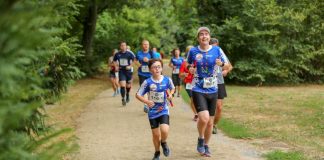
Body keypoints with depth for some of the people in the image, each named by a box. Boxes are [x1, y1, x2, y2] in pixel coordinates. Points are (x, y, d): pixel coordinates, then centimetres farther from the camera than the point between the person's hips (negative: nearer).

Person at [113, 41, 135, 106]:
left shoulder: (129, 54, -7)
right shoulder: (117, 54, -1)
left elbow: (134, 60, 2)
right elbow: (115, 61, 16)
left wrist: (130, 66, -10)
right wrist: (116, 66, 1)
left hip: (128, 71, 0)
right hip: (121, 71, 0)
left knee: (128, 86, 13)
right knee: (122, 85, -13)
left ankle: (127, 95, 43)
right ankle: (123, 99, -7)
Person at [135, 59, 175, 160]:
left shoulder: (167, 80, -7)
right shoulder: (148, 82, -12)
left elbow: (172, 88, 14)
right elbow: (138, 95, -7)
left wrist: (170, 95, -7)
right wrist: (146, 101, -23)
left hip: (164, 110, 0)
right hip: (153, 112, 0)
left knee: (164, 131, -21)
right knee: (156, 134, 8)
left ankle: (164, 143, 15)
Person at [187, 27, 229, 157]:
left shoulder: (216, 50, -2)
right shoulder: (193, 51, -4)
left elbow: (227, 66, 7)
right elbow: (189, 67, 11)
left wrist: (221, 64, -15)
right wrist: (190, 70, -12)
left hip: (212, 90, 3)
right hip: (198, 90, -2)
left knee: (210, 121, 10)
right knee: (204, 118, -22)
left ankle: (206, 146, 32)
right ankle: (200, 140, 7)